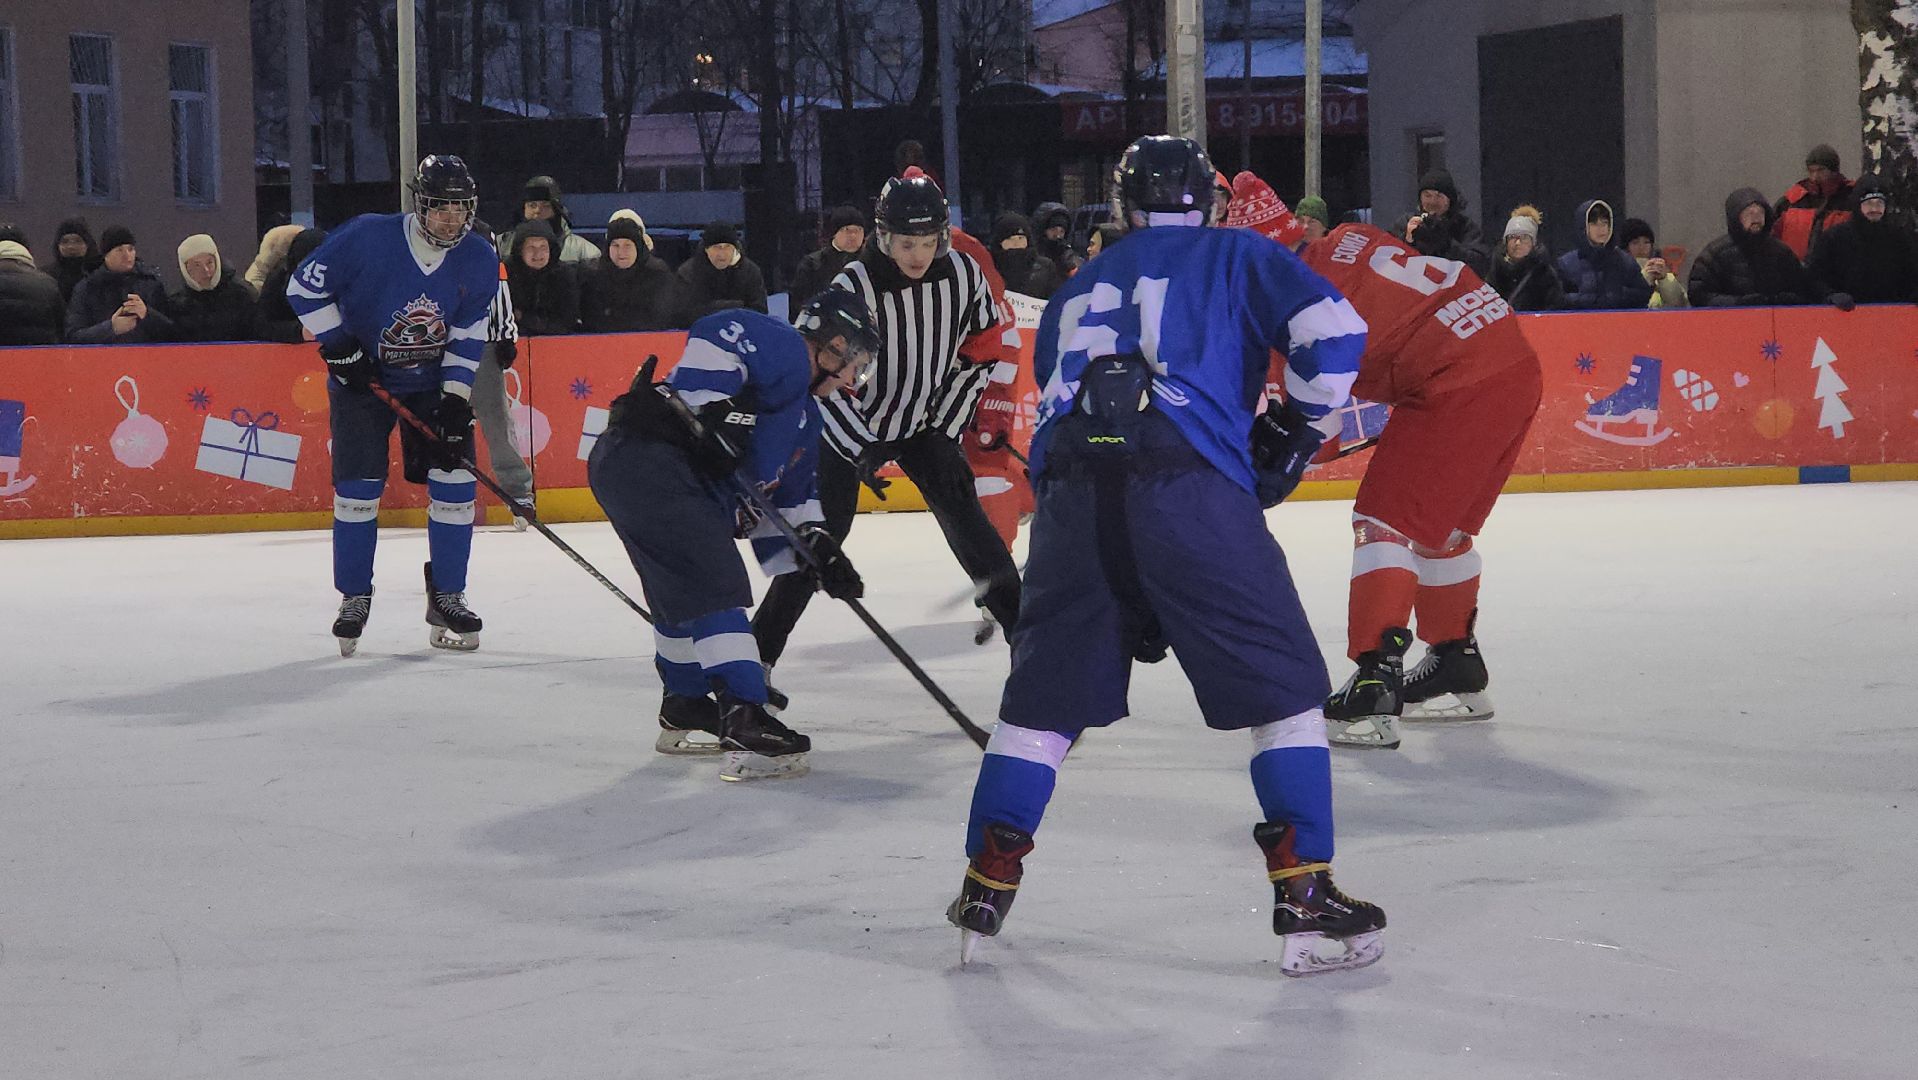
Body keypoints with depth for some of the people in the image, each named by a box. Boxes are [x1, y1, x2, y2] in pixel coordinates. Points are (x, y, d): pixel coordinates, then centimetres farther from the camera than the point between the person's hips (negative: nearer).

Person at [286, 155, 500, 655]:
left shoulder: (479, 260, -10)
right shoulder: (368, 237, -22)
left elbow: (467, 337, -5)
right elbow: (305, 286, -12)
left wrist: (456, 400, -13)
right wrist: (337, 345, -16)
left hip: (434, 382, 3)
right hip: (362, 377, -3)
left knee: (455, 481, -6)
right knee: (358, 489, -7)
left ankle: (447, 597, 6)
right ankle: (354, 598, 9)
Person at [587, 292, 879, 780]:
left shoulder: (804, 418, 28)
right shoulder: (782, 347, -2)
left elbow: (789, 497, 30)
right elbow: (718, 336, -19)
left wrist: (818, 553, 17)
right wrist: (715, 412, -23)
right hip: (649, 459, -11)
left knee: (684, 591, 26)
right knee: (714, 586, -16)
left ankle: (684, 713, 42)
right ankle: (744, 722, -23)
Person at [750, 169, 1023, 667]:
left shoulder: (963, 274, -15)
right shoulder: (853, 286, -26)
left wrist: (946, 429, -4)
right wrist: (862, 451, -28)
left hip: (923, 422, 3)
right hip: (850, 423, -3)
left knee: (961, 512, -6)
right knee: (824, 529, -8)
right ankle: (758, 650, 0)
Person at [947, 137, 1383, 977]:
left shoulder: (1077, 290, 31)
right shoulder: (1235, 257, 17)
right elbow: (1333, 330, 2)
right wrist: (1295, 431, 16)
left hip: (1072, 494, 4)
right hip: (1188, 488, -4)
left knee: (1046, 689, 17)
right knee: (1281, 682, 6)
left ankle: (985, 888, 19)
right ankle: (1305, 895, 0)